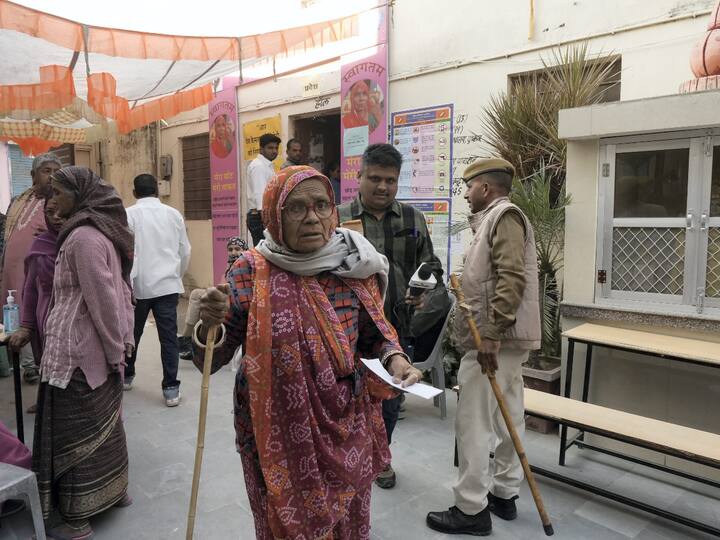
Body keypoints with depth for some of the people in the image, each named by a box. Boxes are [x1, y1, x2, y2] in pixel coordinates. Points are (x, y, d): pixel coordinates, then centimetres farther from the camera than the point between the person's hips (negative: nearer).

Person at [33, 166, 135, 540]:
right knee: (101, 423, 20)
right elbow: (118, 291, 13)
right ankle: (115, 490, 35)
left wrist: (115, 348, -13)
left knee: (74, 431, 2)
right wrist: (122, 342, 13)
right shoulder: (101, 230, 11)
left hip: (78, 351, -9)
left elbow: (102, 298, -21)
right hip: (98, 348, 9)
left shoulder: (83, 237, -18)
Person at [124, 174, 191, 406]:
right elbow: (185, 251, 9)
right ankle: (171, 388, -1)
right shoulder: (173, 214, 5)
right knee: (169, 337, 1)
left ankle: (126, 376, 37)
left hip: (139, 285, 0)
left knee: (132, 333, 18)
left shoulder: (129, 214, -2)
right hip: (168, 285, 1)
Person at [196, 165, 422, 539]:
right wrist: (208, 326, -30)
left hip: (346, 432, 3)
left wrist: (394, 357, -12)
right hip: (278, 438, -2)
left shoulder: (355, 266, -6)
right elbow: (211, 361, -10)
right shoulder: (251, 272, -13)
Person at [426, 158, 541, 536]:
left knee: (474, 423, -4)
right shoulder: (496, 218, 19)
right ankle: (503, 494, 27)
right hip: (503, 337, 10)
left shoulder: (504, 215, -11)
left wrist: (490, 334, -26)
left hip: (494, 339, -10)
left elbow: (511, 278, -23)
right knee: (507, 419, 15)